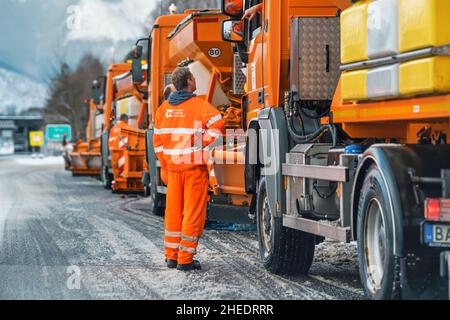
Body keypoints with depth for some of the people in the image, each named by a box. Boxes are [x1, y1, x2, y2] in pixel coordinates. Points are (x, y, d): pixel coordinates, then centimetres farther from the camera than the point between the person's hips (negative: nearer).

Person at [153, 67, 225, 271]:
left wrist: (165, 163, 16)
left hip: (173, 168, 6)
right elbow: (217, 123, -25)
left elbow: (158, 139, 12)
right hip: (194, 167, -6)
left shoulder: (165, 107, 10)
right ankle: (185, 260, 0)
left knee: (173, 211, 14)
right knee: (193, 213, 0)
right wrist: (203, 147, -15)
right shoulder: (199, 105, -8)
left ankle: (171, 257, 19)